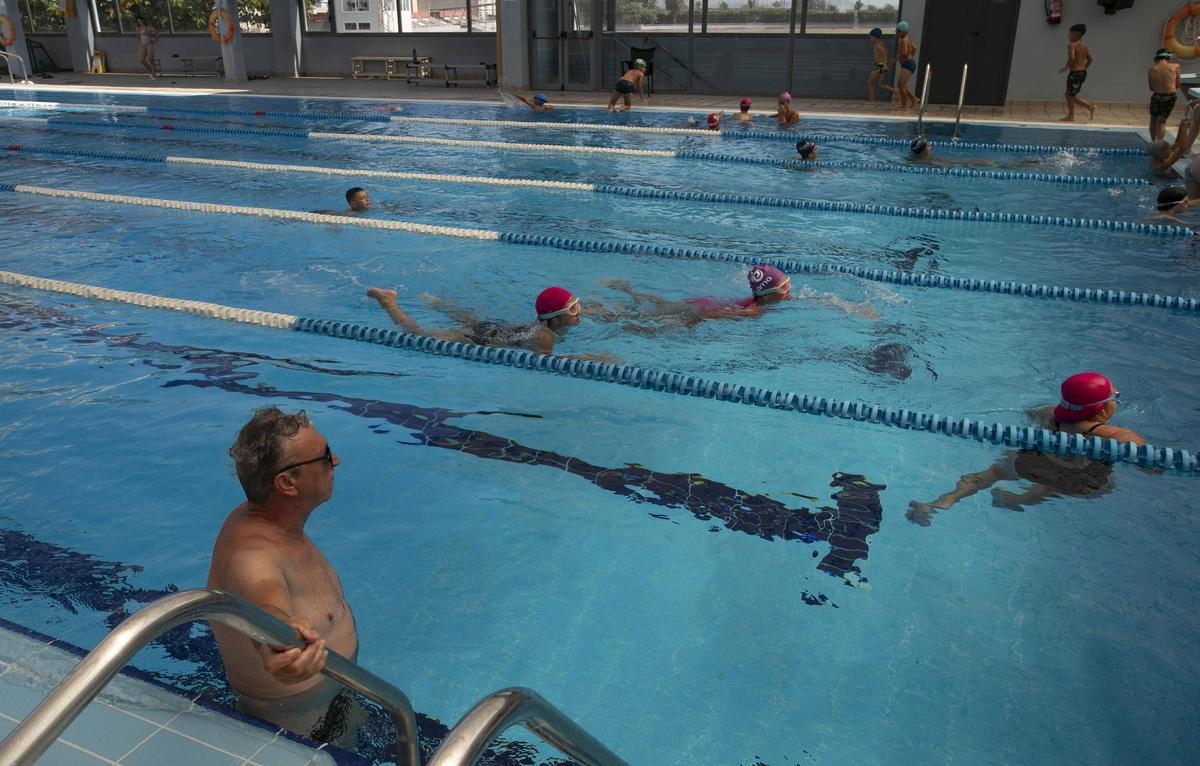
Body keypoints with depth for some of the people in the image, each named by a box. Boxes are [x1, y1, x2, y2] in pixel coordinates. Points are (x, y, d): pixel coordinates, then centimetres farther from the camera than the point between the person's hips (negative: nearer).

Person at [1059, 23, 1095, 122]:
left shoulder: (1072, 44, -13)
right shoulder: (1084, 45, 13)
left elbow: (1071, 58, -27)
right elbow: (1090, 60, 17)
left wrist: (1066, 68, -14)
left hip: (1075, 73, -9)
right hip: (1083, 72, 9)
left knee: (1072, 96, 0)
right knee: (1069, 95, 16)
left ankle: (1090, 107, -6)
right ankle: (1070, 116, 17)